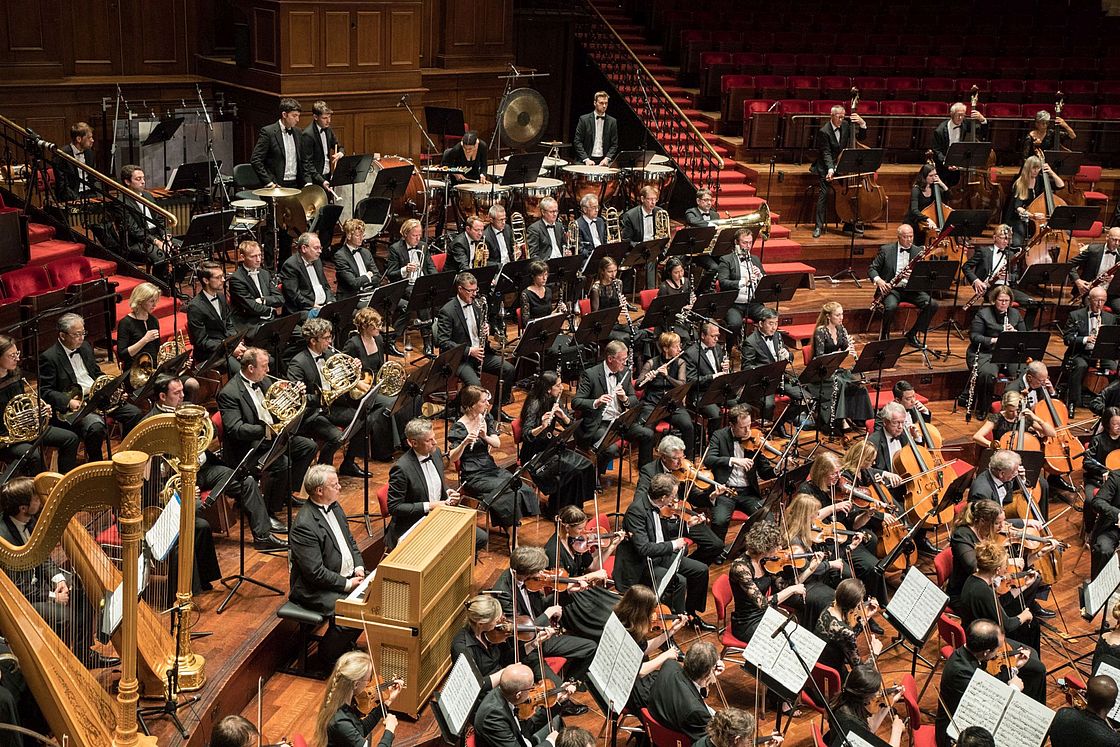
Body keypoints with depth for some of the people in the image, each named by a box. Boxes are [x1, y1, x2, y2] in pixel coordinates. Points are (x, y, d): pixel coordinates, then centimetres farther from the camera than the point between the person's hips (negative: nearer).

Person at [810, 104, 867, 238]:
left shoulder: (846, 125, 3)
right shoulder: (823, 132, -14)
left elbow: (861, 138, 7)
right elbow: (826, 153, -19)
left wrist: (862, 124, -11)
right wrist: (830, 169, -33)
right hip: (826, 167, -5)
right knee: (823, 193, -20)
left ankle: (849, 225, 2)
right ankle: (819, 226, -14)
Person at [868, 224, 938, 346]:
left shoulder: (919, 251, 9)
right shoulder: (886, 250, 3)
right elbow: (872, 269, 4)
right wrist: (878, 280, -17)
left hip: (912, 289, 3)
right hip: (892, 289, -3)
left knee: (932, 305, -19)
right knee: (891, 307, -35)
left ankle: (912, 334, -4)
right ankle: (884, 336, -7)